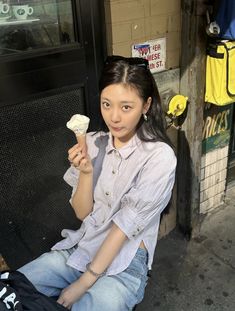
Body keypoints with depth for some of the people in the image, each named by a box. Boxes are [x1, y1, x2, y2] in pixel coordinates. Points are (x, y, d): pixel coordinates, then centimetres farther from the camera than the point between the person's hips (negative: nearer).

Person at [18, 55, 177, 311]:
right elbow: (82, 213, 0)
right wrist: (86, 172, -19)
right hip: (80, 248, 5)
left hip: (124, 263, -4)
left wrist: (83, 283, -13)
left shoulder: (159, 157, -16)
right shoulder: (93, 143, -1)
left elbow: (126, 224, -16)